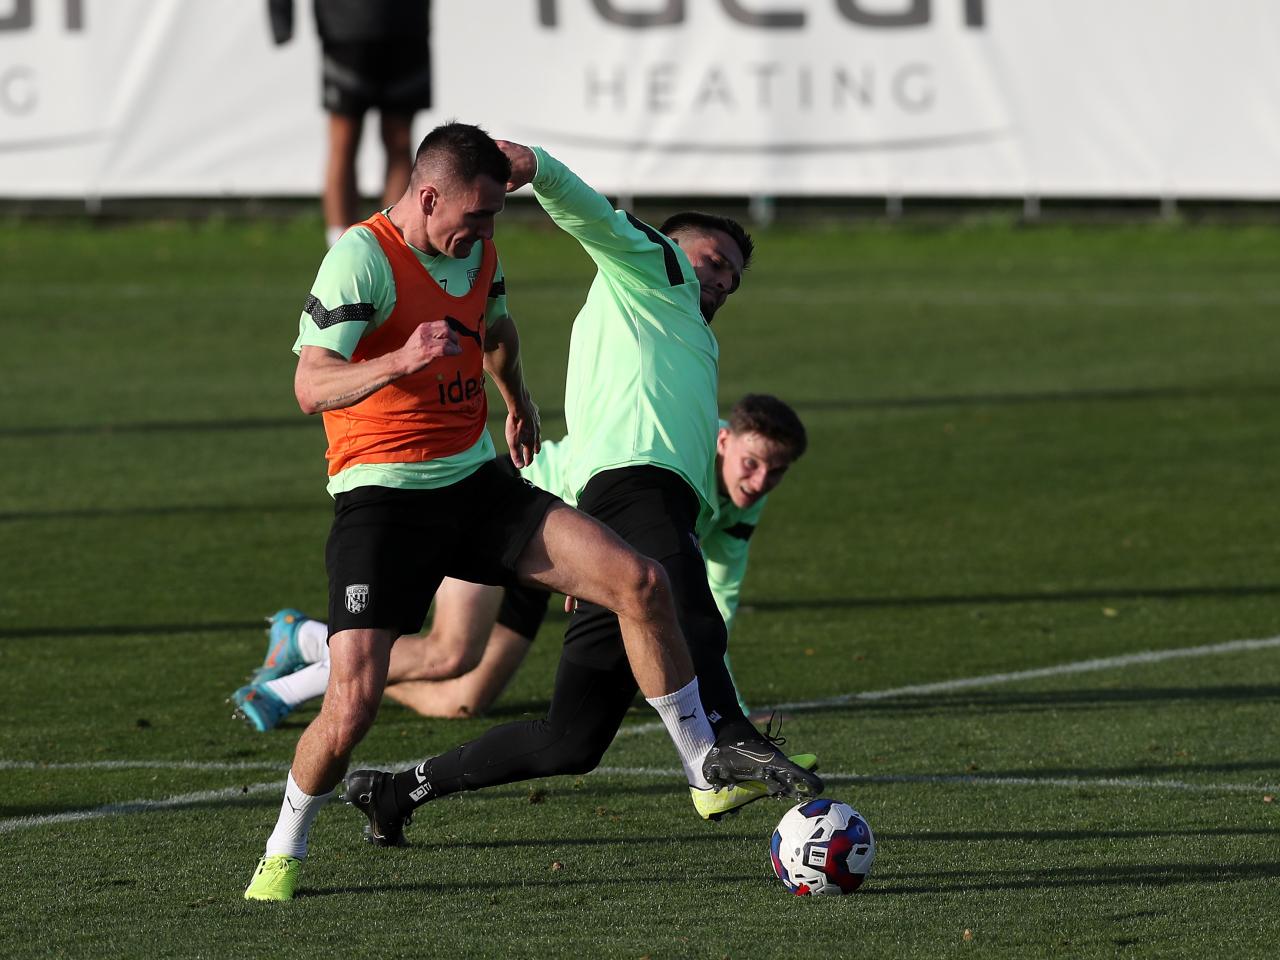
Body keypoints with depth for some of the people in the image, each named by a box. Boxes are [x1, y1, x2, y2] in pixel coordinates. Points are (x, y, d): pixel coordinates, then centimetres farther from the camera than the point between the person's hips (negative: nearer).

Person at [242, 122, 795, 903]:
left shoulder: (477, 252, 6)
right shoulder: (361, 258, -17)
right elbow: (312, 387, -28)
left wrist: (518, 404, 47)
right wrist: (399, 362, -46)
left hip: (476, 484, 7)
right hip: (381, 498, -7)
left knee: (641, 582, -7)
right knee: (354, 703, -18)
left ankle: (704, 764, 7)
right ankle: (284, 852, 8)